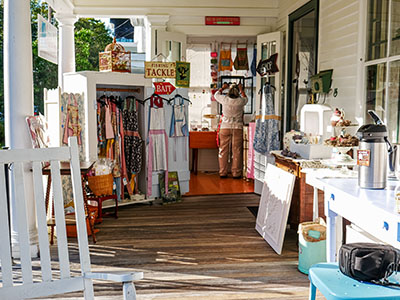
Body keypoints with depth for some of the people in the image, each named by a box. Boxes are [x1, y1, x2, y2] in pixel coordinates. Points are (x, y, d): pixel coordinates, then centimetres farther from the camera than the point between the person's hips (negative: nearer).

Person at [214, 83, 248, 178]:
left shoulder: (224, 99, -3)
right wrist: (241, 89, 36)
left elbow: (216, 94, 20)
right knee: (236, 151, 4)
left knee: (223, 151, 6)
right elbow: (245, 98, 23)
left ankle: (223, 173, 9)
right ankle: (236, 173, 6)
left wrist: (223, 88, 35)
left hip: (225, 127, 1)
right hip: (237, 128, -1)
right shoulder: (240, 101, -3)